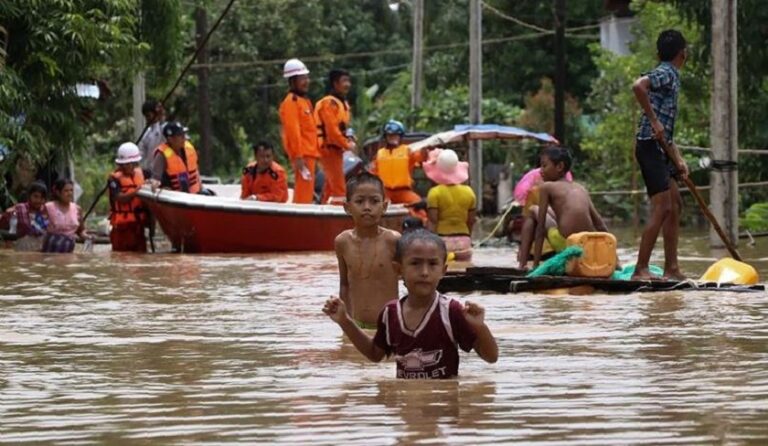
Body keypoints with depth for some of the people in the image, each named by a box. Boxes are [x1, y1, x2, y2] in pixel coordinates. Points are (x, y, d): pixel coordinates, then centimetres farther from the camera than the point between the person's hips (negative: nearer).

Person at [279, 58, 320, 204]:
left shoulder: (304, 101, 20)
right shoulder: (291, 102, -11)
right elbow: (293, 130, -19)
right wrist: (298, 156, -24)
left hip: (309, 153, 10)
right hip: (302, 155, -10)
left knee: (306, 192, 13)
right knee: (304, 193, -13)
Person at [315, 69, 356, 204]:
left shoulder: (343, 103, 17)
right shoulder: (329, 103, -14)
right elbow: (331, 129, -21)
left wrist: (350, 141, 4)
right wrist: (346, 144, -15)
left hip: (336, 149, 10)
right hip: (329, 148, -10)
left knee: (330, 188, 13)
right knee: (339, 188, -14)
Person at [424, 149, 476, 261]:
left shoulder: (435, 193, -8)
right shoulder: (468, 192, 4)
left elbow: (432, 222, -11)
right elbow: (471, 222, 9)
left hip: (442, 241, -4)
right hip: (463, 242, 4)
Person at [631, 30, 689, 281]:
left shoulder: (670, 76, 21)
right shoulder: (666, 73, -8)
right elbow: (638, 86, -30)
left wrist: (678, 159, 17)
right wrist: (653, 121, -25)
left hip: (659, 148, 10)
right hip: (650, 146, -10)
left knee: (675, 206, 13)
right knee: (662, 209, -13)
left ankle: (671, 269, 15)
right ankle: (641, 270, -14)